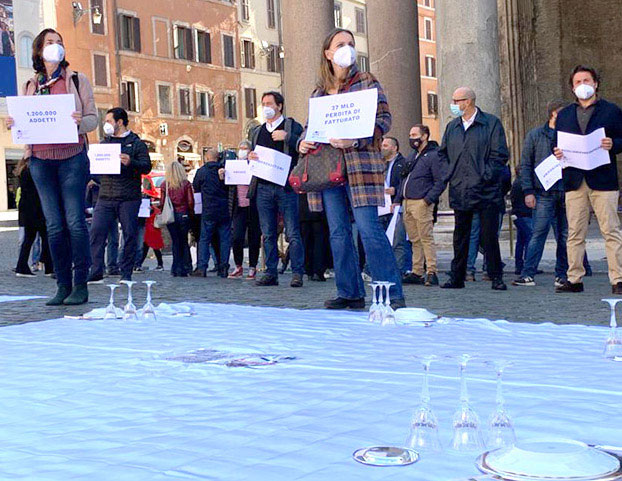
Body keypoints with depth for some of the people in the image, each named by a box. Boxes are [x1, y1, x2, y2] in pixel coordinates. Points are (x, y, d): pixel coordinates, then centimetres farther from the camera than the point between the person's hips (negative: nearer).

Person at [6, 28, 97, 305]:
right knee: (54, 225, 2)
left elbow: (93, 118, 4)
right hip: (41, 160, 3)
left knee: (75, 221, -8)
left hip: (72, 157, -3)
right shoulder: (30, 86, 15)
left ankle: (80, 286, -2)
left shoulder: (77, 80, 8)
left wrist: (80, 122, -18)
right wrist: (13, 125, -4)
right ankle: (63, 286, 8)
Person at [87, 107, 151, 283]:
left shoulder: (136, 143, 5)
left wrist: (131, 162, -23)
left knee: (130, 235, -1)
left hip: (129, 198, -3)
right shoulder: (104, 143, 19)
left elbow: (147, 167, -4)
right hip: (105, 197, 3)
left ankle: (126, 274, 8)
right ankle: (96, 274, -6)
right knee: (96, 232, -8)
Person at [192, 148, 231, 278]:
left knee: (204, 239, 5)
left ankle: (201, 267, -3)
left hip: (208, 211, -1)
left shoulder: (201, 171, -1)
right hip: (225, 210, 1)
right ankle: (223, 269, 2)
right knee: (225, 239, 5)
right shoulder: (224, 170, 1)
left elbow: (195, 188, 9)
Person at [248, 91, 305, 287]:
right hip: (263, 188, 5)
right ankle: (271, 273, 12)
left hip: (286, 186, -5)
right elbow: (253, 156, 25)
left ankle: (297, 273, -2)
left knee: (292, 233, -5)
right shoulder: (257, 131, 20)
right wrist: (250, 158, 2)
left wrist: (287, 137, -15)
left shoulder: (292, 126, 5)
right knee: (268, 234, 7)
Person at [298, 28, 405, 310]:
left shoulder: (367, 82, 3)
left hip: (359, 163, -5)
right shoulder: (319, 91, 17)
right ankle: (350, 293, 15)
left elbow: (384, 120, -5)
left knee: (369, 228, -13)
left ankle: (393, 295, -9)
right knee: (338, 232, 6)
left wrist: (354, 140, -20)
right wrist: (303, 143, 0)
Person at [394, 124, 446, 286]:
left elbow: (440, 182, -11)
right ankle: (417, 272, 12)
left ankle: (432, 272, -9)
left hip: (421, 203, -8)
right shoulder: (412, 156, 21)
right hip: (406, 203, 8)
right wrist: (398, 200, 16)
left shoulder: (434, 155, -5)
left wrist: (428, 199, -18)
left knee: (426, 238, -9)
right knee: (415, 240, 9)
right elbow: (403, 180, 25)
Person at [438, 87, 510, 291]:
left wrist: (486, 176, -12)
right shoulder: (452, 127, 13)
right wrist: (449, 175, 8)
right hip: (459, 191, 5)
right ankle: (457, 277, 15)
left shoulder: (492, 123, -2)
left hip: (486, 191, -4)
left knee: (489, 236, -2)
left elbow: (500, 155, -6)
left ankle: (496, 277, 7)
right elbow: (442, 153, 22)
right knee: (460, 236, 9)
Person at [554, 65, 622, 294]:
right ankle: (574, 279, 10)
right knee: (574, 233, 5)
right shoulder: (564, 115, 19)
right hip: (574, 181, 4)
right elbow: (557, 144, 21)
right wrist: (557, 152, -1)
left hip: (603, 179, -3)